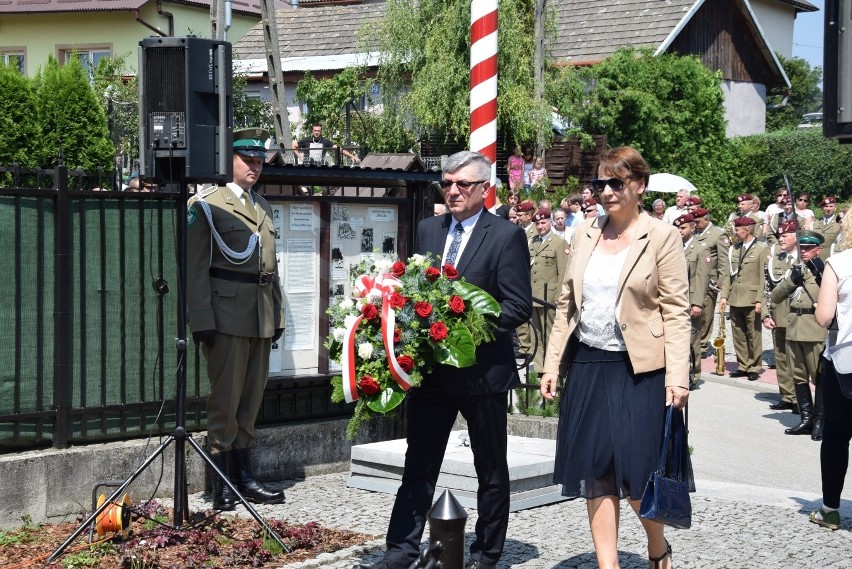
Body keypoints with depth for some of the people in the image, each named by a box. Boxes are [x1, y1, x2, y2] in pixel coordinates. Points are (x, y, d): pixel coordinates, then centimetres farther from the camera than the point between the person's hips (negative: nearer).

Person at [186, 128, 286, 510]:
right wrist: (202, 320, -14)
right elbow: (195, 268, -7)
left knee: (252, 397, 10)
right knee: (225, 399, -4)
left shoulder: (263, 209, 20)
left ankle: (243, 475, 19)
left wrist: (277, 317, 16)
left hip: (261, 318, 7)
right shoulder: (206, 205, -2)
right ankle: (222, 485, 2)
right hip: (227, 316, -7)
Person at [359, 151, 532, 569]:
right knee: (418, 464, 8)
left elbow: (519, 306, -12)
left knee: (491, 468, 10)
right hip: (430, 366, 5)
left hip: (483, 369, -5)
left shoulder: (506, 236, -8)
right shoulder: (428, 230, 9)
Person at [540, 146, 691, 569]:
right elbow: (567, 303, 13)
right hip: (587, 365, 5)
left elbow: (676, 311, -7)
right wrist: (552, 364, 8)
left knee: (638, 474, -2)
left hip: (640, 370, -4)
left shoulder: (662, 237, -4)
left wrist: (677, 376, -14)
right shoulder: (585, 233, 9)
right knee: (595, 472, 5)